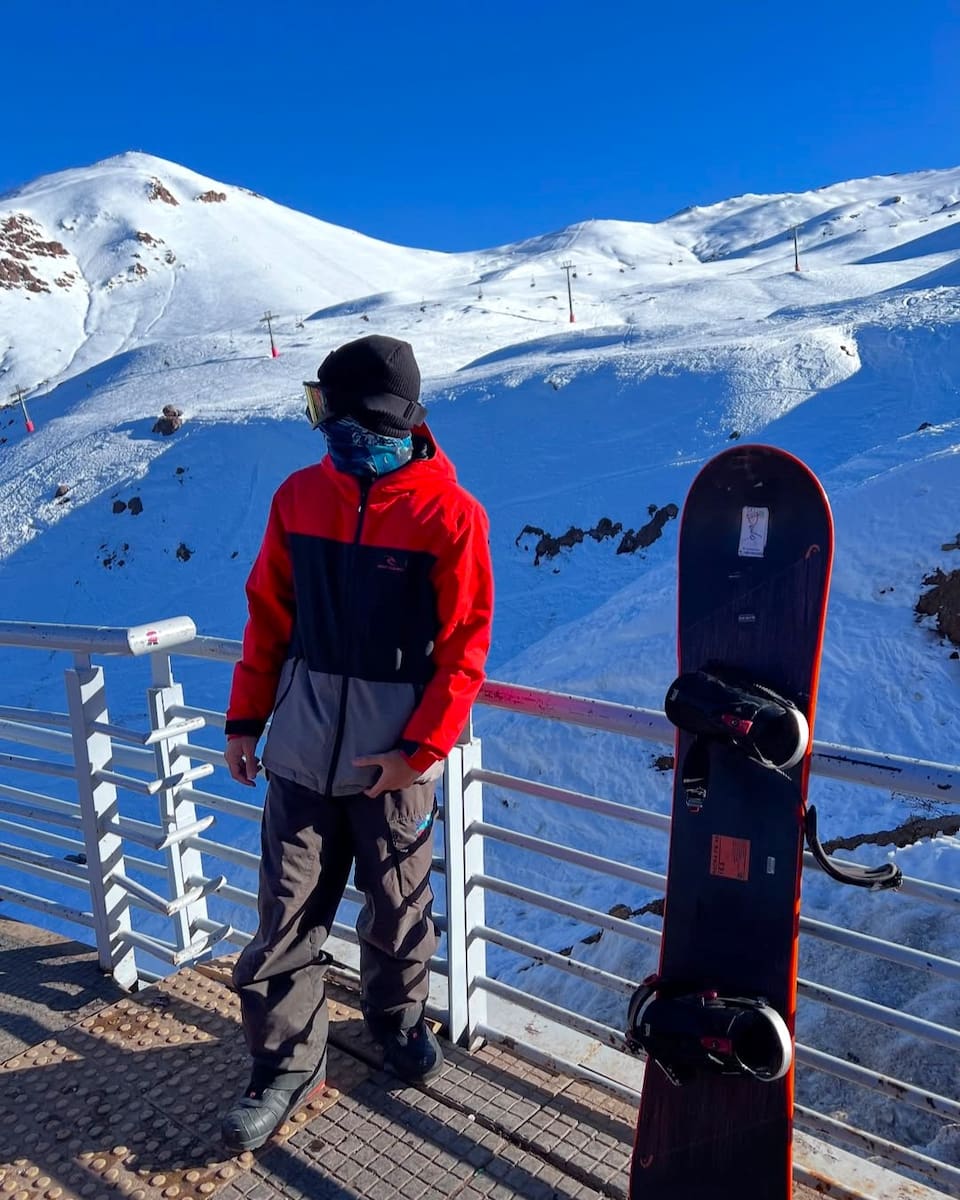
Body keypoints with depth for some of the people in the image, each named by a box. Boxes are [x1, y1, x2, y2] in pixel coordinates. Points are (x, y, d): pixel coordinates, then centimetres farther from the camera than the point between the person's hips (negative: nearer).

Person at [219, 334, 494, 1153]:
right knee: (288, 911, 10)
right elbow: (269, 616, 6)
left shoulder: (450, 514, -12)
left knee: (398, 906, 16)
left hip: (395, 755, -3)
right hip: (302, 744, 3)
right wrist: (246, 718, 6)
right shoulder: (300, 497, -1)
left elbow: (465, 647, -10)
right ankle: (287, 1063, 31)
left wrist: (420, 748, -14)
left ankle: (397, 1016, 44)